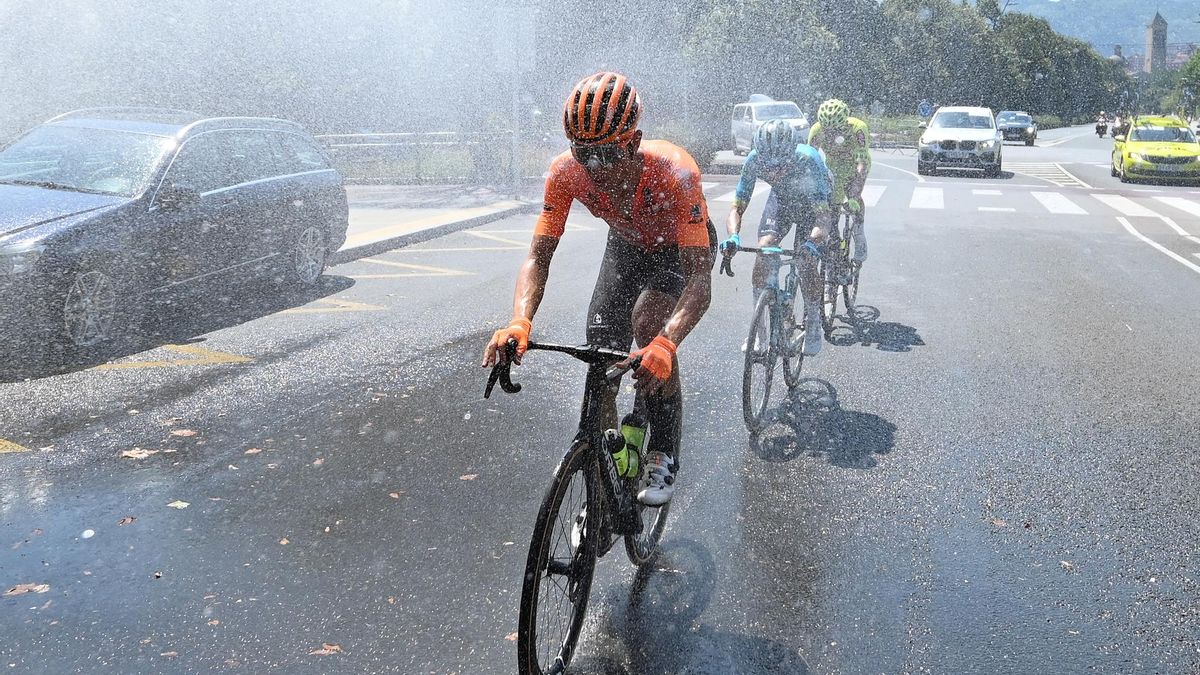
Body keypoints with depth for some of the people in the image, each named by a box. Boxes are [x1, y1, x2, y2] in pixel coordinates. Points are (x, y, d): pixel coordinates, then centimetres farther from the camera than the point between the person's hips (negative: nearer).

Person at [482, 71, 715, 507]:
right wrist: (519, 323, -50)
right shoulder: (566, 172, -30)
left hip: (682, 246, -4)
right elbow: (538, 257, -30)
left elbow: (700, 281, -47)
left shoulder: (674, 173, -42)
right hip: (627, 245, 4)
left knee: (650, 322, -31)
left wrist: (665, 343, -65)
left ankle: (663, 457, -15)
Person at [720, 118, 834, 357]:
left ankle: (814, 327, 4)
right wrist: (734, 237, -49)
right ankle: (760, 331, -7)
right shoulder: (754, 161, -32)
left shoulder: (807, 160, -41)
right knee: (762, 254, -16)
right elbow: (737, 207, -28)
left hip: (814, 202, -3)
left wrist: (812, 242, -65)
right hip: (781, 199, 3)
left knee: (806, 263, -18)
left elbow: (824, 215, -45)